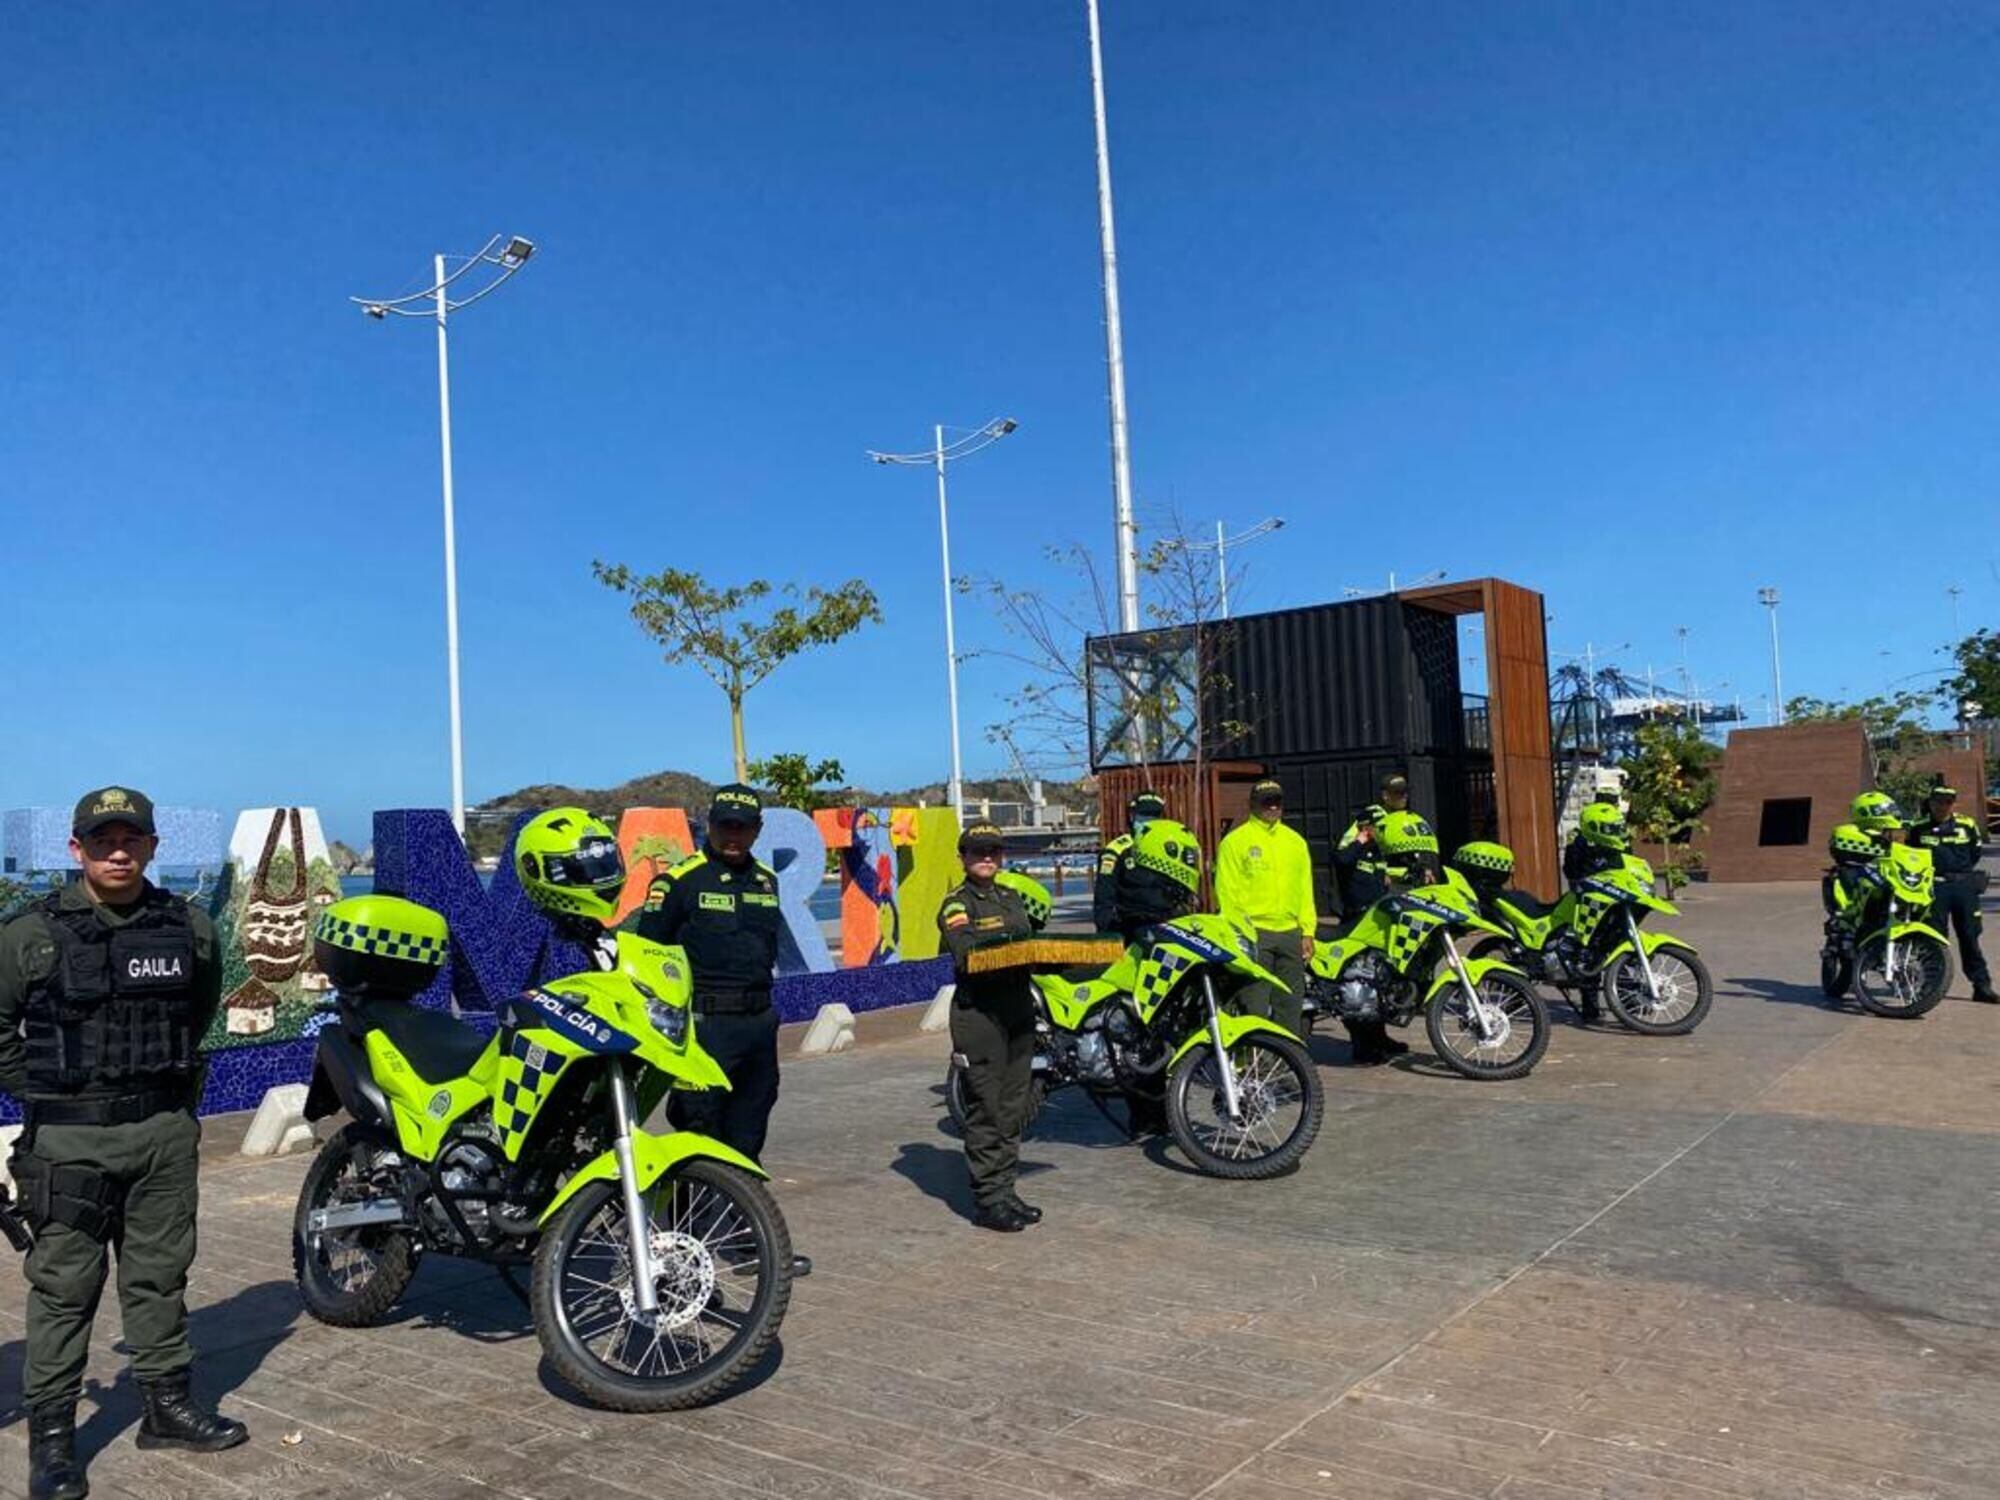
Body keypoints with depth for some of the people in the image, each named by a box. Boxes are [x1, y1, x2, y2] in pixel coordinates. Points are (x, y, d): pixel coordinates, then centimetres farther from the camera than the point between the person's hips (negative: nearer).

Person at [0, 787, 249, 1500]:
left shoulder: (189, 928, 3)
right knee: (64, 1287, 4)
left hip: (166, 1128, 3)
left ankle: (168, 1404, 26)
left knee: (160, 1275, 13)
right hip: (69, 1138, -3)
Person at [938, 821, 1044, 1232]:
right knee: (986, 1109, -5)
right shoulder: (956, 904, -5)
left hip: (1019, 1009, 7)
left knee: (1014, 1107, 12)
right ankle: (988, 1199, 3)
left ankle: (1005, 1189, 22)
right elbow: (966, 956, -18)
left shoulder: (1012, 897, 18)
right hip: (979, 1013, -7)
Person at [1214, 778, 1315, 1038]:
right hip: (1253, 933, -5)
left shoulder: (1295, 841, 15)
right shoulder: (1235, 841, -1)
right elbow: (1227, 891, -6)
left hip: (1290, 932, 6)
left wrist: (1308, 931, 7)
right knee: (1254, 1007, -8)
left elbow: (1306, 890, 15)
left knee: (1291, 1003, 12)